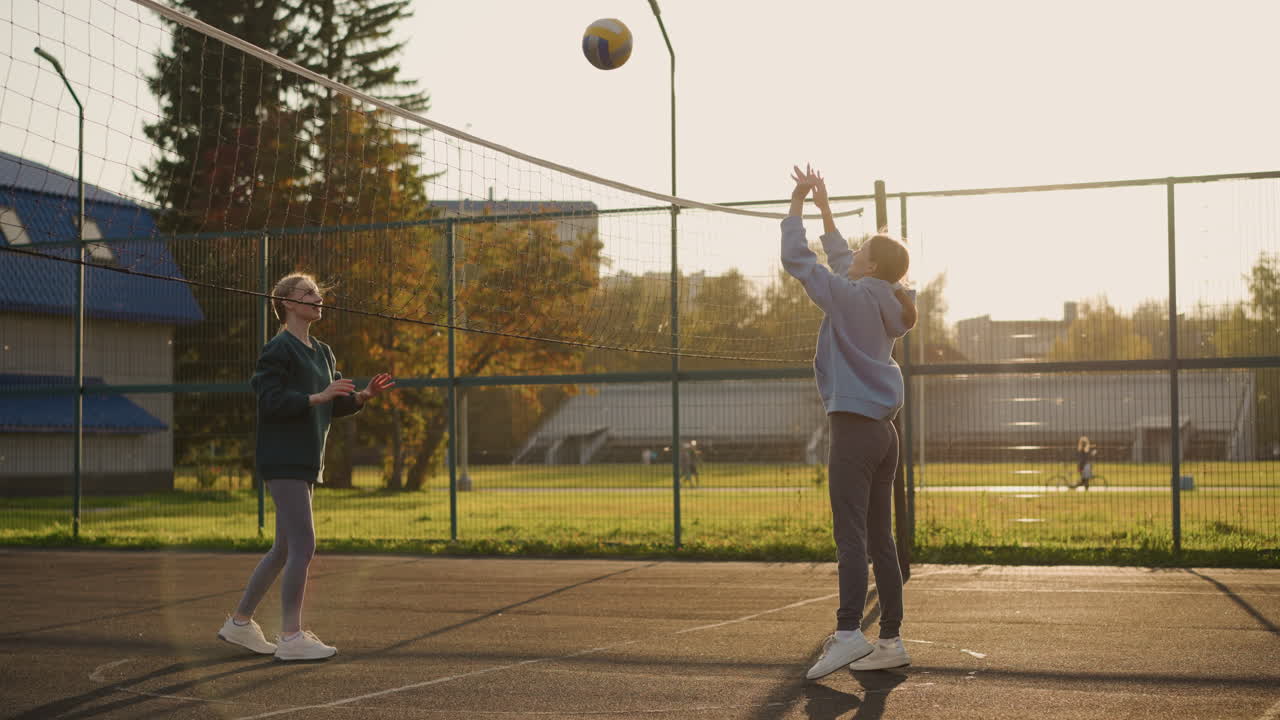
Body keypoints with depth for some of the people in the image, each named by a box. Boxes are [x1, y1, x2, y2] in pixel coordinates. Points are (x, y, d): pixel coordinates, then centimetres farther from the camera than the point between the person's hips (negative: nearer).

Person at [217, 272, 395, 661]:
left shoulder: (322, 353, 17)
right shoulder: (278, 349, -10)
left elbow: (337, 404, 17)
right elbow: (271, 400, -20)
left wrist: (364, 395, -2)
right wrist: (319, 396, -26)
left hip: (307, 462, 10)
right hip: (283, 460, -10)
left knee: (285, 549, 14)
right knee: (304, 545, -11)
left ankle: (239, 622, 25)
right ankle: (291, 637, -6)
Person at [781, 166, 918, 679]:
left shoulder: (852, 297, -8)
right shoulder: (884, 304, 14)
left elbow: (795, 258, -4)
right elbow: (841, 265, 30)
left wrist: (797, 203, 6)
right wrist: (824, 209, 35)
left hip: (854, 429, -8)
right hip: (882, 432, 8)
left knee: (851, 536, -14)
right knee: (879, 540, 8)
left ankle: (848, 632, -21)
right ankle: (891, 641, 10)